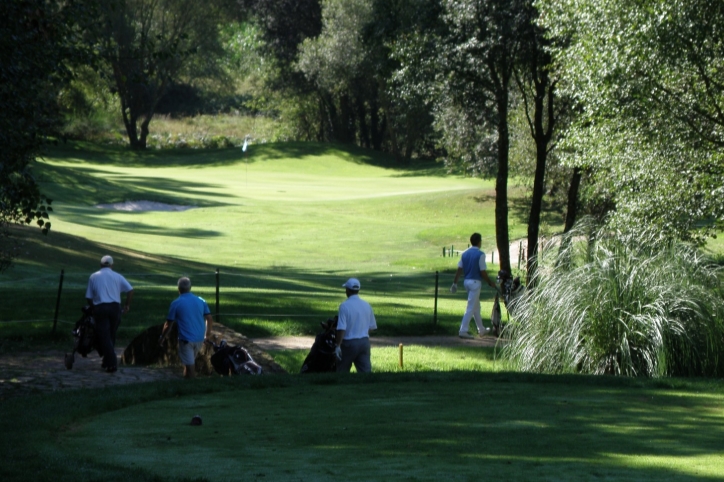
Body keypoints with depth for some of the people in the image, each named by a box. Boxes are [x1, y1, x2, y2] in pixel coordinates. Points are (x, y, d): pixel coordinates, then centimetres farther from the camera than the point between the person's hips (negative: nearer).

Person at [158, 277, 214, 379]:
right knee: (192, 361, 24)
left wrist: (162, 337, 10)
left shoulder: (176, 303, -9)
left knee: (189, 366, 0)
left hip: (186, 339, -5)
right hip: (199, 338, 5)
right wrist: (208, 332, 26)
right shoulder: (200, 301, 3)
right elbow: (210, 318, 8)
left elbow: (168, 324, -4)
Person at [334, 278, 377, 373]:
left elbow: (341, 329, -18)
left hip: (349, 343, -4)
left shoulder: (344, 306, -13)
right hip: (364, 342, 5)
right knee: (365, 371, 1)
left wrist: (338, 346, -14)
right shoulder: (367, 305, 4)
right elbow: (371, 327, 10)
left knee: (342, 372, 10)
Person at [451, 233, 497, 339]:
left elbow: (459, 269, 4)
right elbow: (483, 272, -14)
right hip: (475, 282, -8)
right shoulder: (480, 254, -13)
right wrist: (490, 283, -2)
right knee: (471, 308, -6)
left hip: (466, 281, 8)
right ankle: (463, 331, -10)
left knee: (476, 306, 19)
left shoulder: (465, 253, 7)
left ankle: (481, 329, 29)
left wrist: (454, 283, 6)